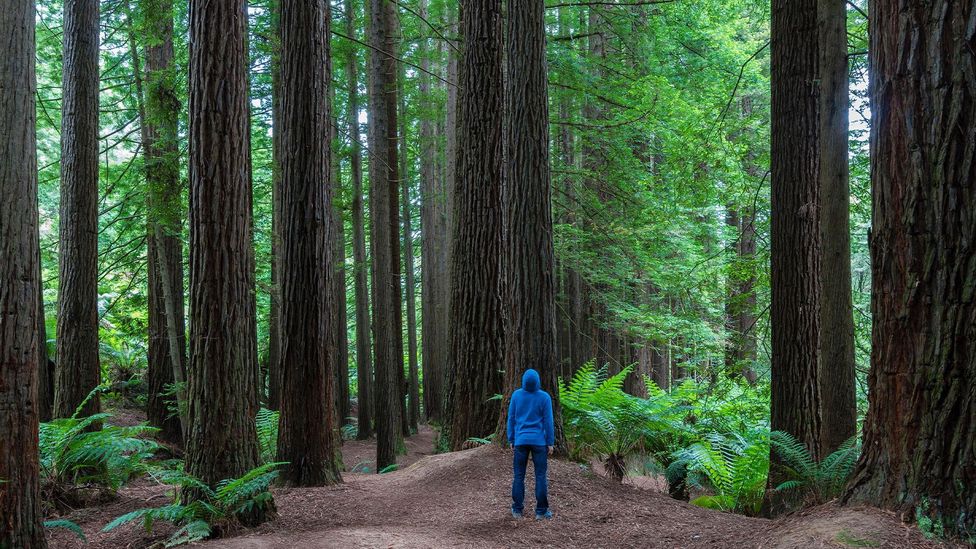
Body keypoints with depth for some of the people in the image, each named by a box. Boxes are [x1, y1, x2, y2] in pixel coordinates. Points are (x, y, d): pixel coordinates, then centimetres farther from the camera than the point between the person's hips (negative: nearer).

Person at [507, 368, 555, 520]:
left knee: (519, 476, 9)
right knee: (540, 476, 4)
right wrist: (550, 443, 0)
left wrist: (511, 440, 10)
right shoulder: (544, 397, -9)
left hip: (521, 441, 2)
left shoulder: (516, 395, -4)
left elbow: (511, 419, 1)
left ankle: (517, 510, 12)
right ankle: (541, 511, 4)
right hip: (539, 441, -2)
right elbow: (548, 421, -7)